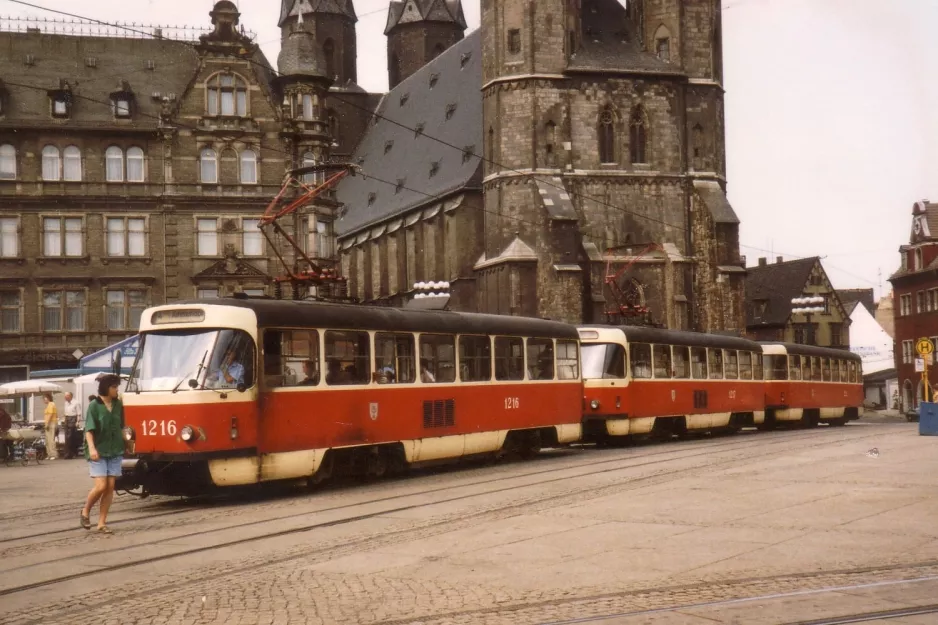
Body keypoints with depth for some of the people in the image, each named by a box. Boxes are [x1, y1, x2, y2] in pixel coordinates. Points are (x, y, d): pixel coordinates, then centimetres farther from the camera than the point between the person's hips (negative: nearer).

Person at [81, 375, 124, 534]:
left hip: (115, 451, 4)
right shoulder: (94, 406, -7)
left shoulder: (118, 405, 6)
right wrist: (92, 448, -23)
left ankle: (102, 522, 7)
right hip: (98, 452, -4)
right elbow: (89, 430, -11)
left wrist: (126, 443, 17)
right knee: (101, 486, -12)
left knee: (110, 487, 1)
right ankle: (85, 511, 14)